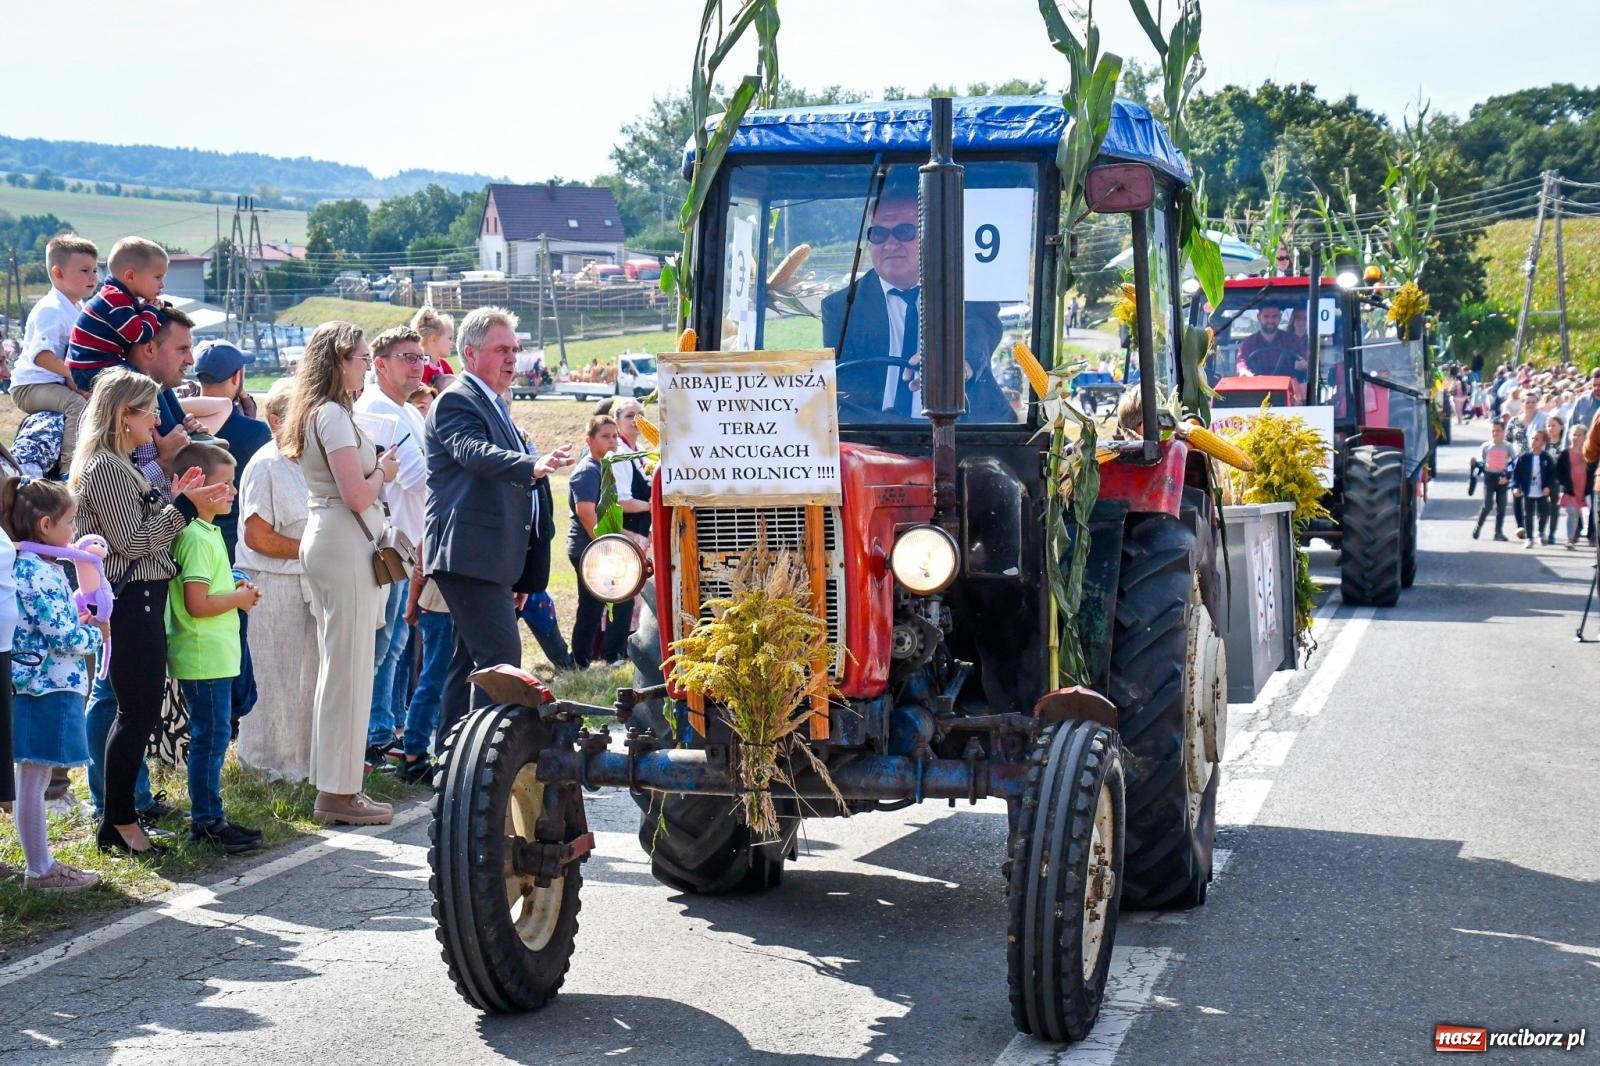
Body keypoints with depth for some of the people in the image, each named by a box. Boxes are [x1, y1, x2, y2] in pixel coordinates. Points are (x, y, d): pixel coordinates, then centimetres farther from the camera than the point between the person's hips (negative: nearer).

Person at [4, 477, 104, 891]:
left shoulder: (35, 568, 11)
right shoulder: (38, 573, -19)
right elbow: (64, 636, -20)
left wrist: (82, 624, 5)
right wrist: (96, 635, -3)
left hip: (37, 687, 10)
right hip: (47, 689, -10)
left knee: (33, 780, 14)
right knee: (33, 782, 0)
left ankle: (41, 864, 21)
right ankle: (40, 871, 8)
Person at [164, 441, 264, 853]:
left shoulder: (207, 532, 14)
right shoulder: (197, 537, -18)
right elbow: (197, 604, -24)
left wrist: (237, 592, 9)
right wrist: (240, 598, -10)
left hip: (215, 655, 10)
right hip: (204, 657, -10)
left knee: (212, 737, 14)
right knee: (211, 737, -4)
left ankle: (208, 818, 21)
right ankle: (207, 823, 3)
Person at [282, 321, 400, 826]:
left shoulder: (315, 413, 16)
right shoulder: (334, 415, -14)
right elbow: (357, 494, -20)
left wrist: (373, 465, 13)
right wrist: (383, 472, -3)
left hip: (323, 538, 11)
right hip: (346, 543, -11)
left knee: (336, 664, 14)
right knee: (349, 667, -6)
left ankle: (333, 783, 20)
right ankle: (339, 791, -2)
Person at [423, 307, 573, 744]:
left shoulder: (496, 406, 22)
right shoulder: (456, 401, -8)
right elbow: (475, 452, -29)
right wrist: (533, 466, -47)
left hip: (489, 558, 10)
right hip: (469, 555, -10)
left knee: (472, 658, 13)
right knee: (500, 654, -17)